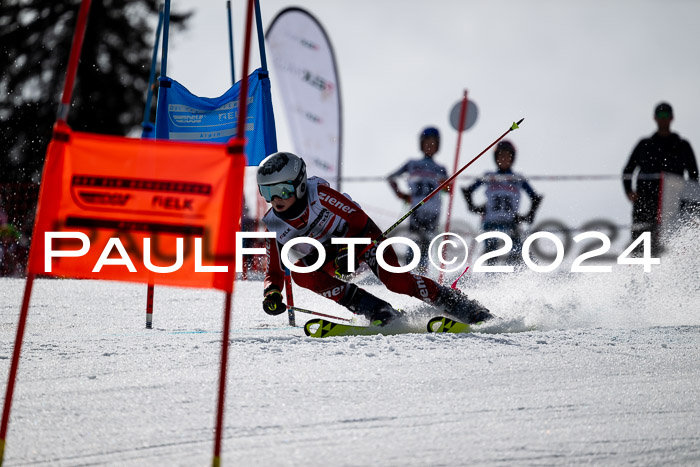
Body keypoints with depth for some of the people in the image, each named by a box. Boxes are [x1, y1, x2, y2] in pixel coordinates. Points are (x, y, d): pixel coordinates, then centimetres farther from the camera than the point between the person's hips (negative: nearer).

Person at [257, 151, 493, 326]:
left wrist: (347, 251, -39)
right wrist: (272, 293, -30)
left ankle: (471, 310, -17)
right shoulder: (274, 227, -15)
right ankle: (377, 311, -24)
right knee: (300, 273, -26)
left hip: (360, 234, -4)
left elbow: (358, 220, -23)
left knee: (395, 280, -27)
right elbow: (274, 271, -8)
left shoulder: (319, 194, -27)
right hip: (327, 257, 4)